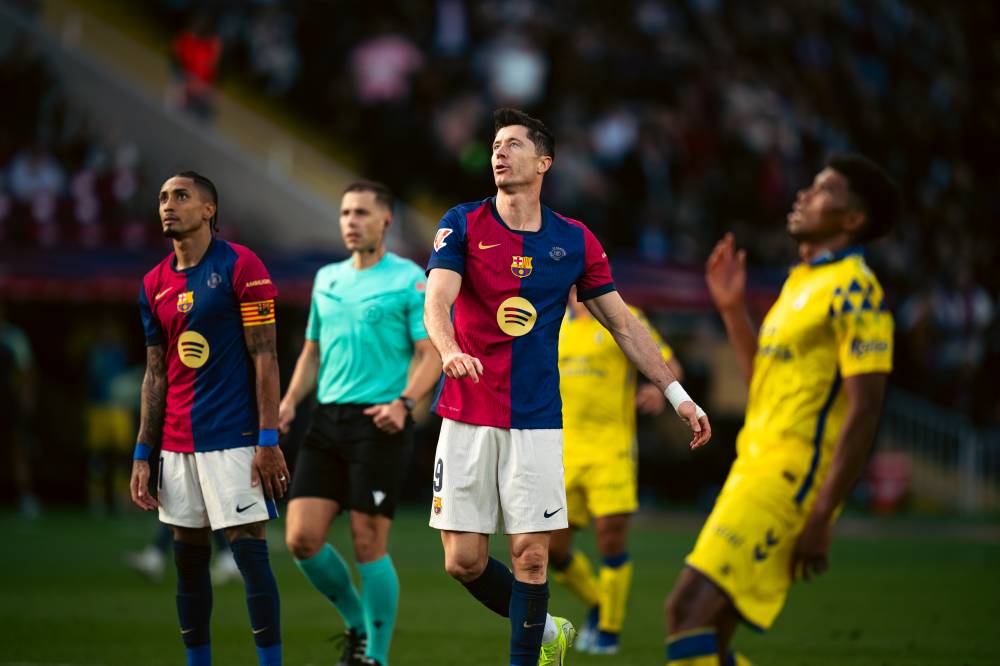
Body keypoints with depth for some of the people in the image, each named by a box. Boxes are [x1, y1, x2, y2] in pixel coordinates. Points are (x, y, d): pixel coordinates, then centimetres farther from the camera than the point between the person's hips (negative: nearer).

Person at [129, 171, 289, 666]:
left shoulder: (240, 267, -6)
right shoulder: (154, 284, 11)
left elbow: (265, 357, -8)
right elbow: (155, 374, 15)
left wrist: (268, 440, -14)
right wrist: (142, 456, 10)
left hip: (234, 439, -6)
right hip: (177, 443, 6)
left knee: (249, 551, -8)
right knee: (188, 557, 8)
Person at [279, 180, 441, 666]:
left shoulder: (409, 279, -3)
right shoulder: (326, 279, 16)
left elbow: (431, 355, -7)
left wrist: (404, 402, -23)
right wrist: (291, 400, 8)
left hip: (379, 424, -6)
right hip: (327, 420, 6)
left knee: (368, 545, -7)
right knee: (302, 539, -3)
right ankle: (357, 625, 19)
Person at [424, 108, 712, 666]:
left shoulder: (575, 241, 5)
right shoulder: (464, 226, 0)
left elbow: (624, 325, 11)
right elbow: (437, 300, -14)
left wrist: (677, 394, 6)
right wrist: (450, 350, -36)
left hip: (536, 421, 0)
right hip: (467, 417, 0)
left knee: (530, 555, -6)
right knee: (464, 561, 0)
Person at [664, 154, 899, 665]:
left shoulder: (852, 287, -10)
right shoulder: (802, 281, 20)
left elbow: (864, 409, -16)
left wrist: (821, 518, -20)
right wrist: (732, 309, 17)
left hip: (788, 482, -10)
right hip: (753, 471, 10)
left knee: (689, 609, -20)